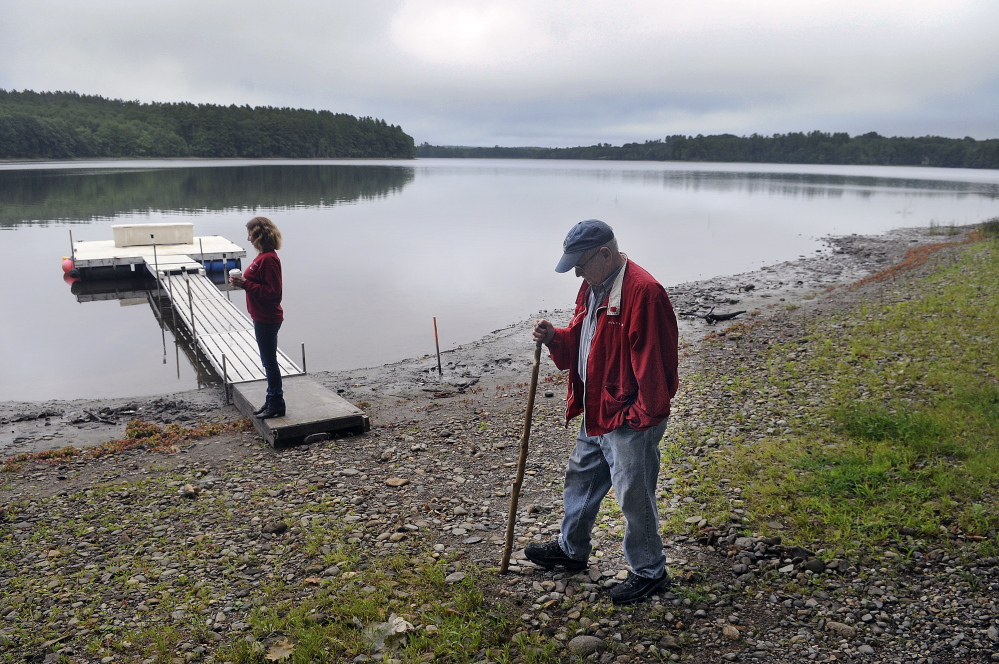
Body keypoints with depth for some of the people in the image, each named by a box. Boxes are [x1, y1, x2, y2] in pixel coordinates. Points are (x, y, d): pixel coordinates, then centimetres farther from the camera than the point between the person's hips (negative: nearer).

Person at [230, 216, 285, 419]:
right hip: (262, 317, 10)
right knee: (268, 361, 17)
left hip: (267, 319, -10)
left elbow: (272, 291, -24)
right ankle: (272, 400, 28)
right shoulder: (263, 256, 11)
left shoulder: (268, 259, -21)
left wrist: (246, 284, -24)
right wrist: (242, 281, 4)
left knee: (269, 362, 0)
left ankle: (276, 405, 10)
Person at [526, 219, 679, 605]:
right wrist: (555, 338, -3)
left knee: (634, 496, 5)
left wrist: (645, 415, -20)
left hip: (630, 421, -10)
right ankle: (571, 549, 44)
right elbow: (580, 341, 17)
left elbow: (652, 360, -24)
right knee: (580, 479, 23)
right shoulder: (593, 286, 7)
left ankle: (649, 572, 26)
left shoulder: (642, 292, -24)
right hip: (596, 413, 10)